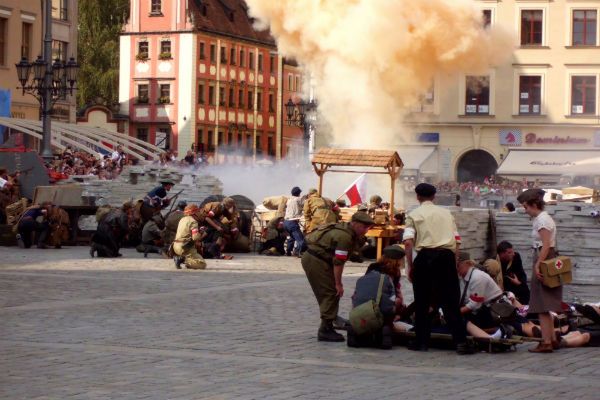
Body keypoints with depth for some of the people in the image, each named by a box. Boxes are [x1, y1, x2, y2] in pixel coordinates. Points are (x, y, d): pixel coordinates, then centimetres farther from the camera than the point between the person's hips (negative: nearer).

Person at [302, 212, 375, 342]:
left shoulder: (345, 230, 12)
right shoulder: (345, 236, -21)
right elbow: (338, 262, -22)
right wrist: (338, 284, -17)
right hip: (316, 261, -11)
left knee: (327, 294, 15)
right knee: (331, 294, -8)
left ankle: (327, 327, 22)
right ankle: (325, 330, -8)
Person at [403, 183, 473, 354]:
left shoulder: (414, 214, 10)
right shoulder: (446, 213, 19)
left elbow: (408, 242, -4)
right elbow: (457, 241, 13)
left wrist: (410, 266, 1)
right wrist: (454, 263, 17)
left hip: (425, 256, -2)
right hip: (447, 256, 2)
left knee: (422, 301, 10)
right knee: (450, 301, 2)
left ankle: (421, 342, 12)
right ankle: (460, 342, -8)